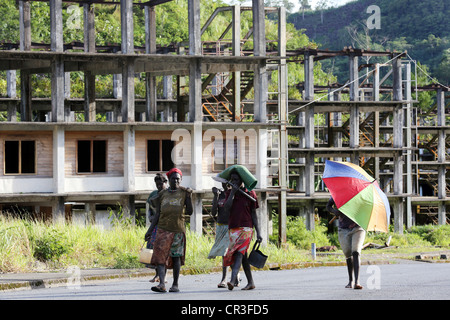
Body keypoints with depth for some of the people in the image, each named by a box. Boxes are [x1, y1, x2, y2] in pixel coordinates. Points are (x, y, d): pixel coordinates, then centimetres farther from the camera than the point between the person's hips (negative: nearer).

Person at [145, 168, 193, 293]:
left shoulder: (183, 193, 5)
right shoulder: (162, 194, 10)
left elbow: (190, 212, -1)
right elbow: (157, 214, 12)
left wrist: (189, 197, -11)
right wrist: (150, 230, 6)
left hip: (178, 230, -1)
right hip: (163, 229, 1)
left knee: (176, 257, 3)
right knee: (160, 255, -11)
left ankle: (175, 285, 12)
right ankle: (162, 284, -18)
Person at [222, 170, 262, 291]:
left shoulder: (250, 193, 3)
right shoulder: (229, 193, 11)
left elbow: (254, 214, 5)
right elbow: (226, 210, -6)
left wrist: (258, 232, 2)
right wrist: (233, 193, -9)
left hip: (246, 228, -4)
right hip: (233, 229, 4)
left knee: (239, 253, -20)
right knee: (242, 256, 8)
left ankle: (232, 280, -35)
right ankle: (250, 283, 17)